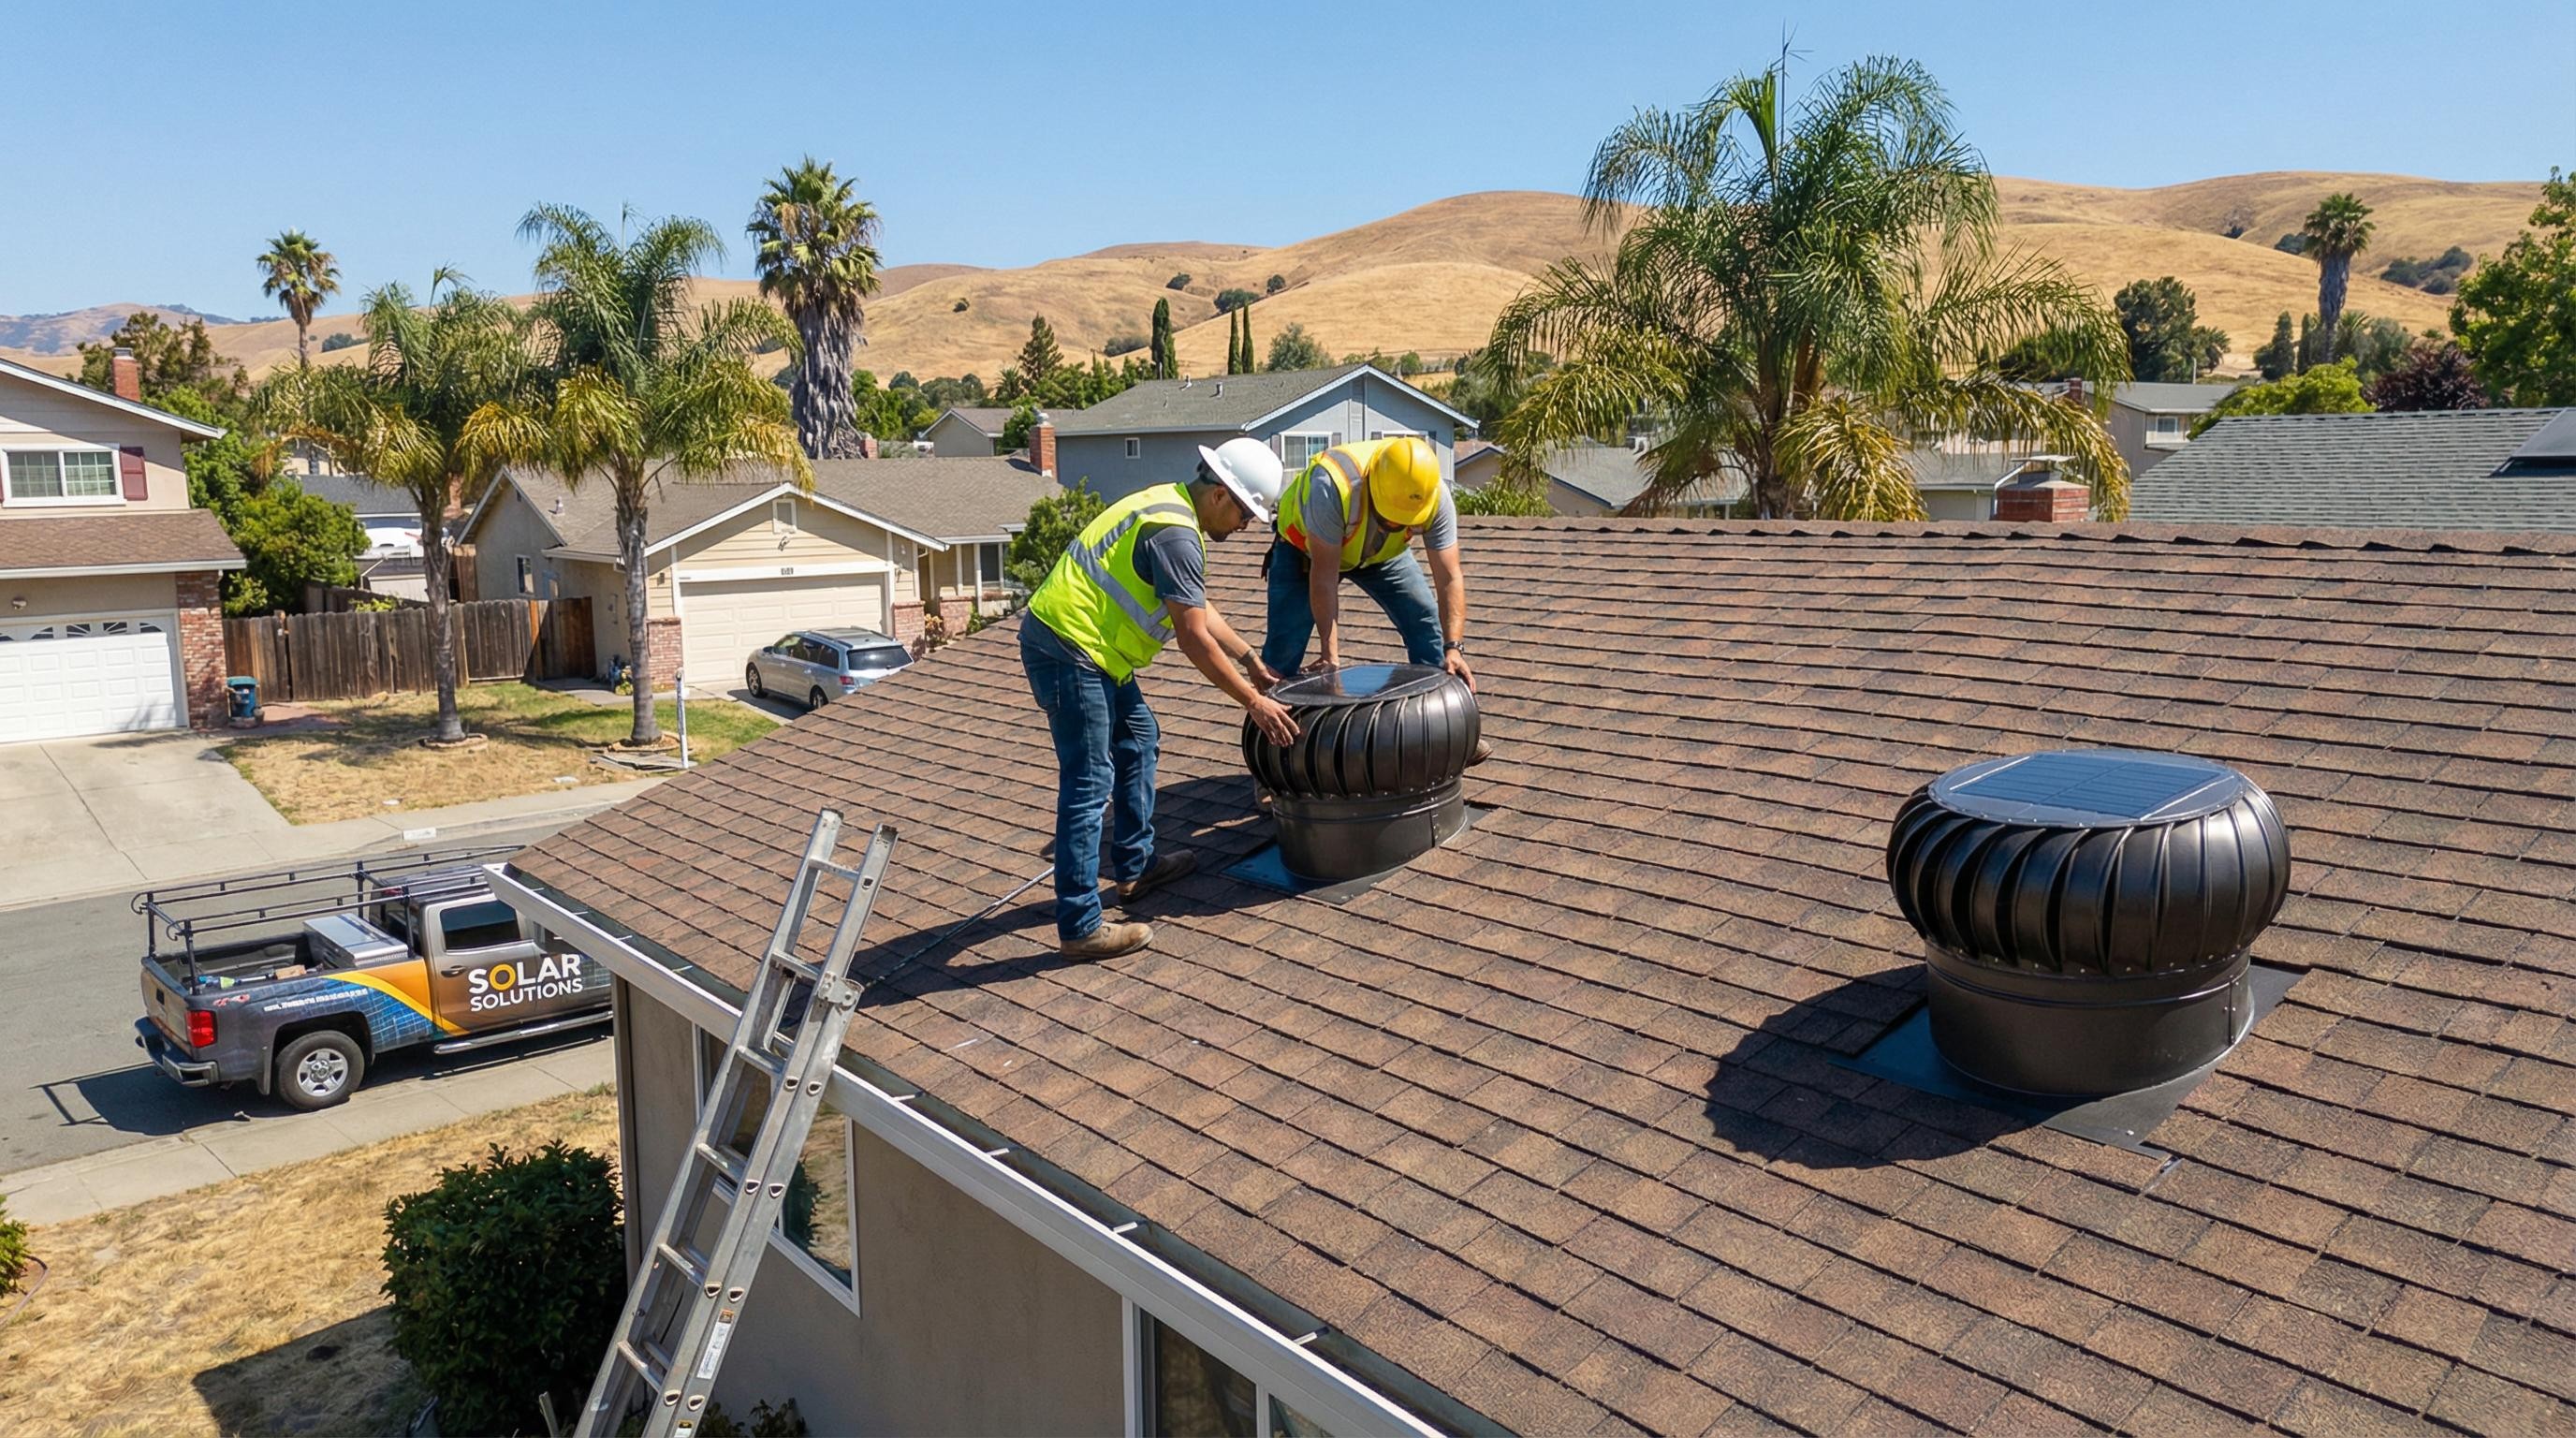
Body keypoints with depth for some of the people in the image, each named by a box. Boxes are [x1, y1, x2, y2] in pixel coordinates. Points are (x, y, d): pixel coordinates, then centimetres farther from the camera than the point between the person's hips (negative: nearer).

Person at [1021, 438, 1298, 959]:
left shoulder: (1167, 505, 14)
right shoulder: (1176, 534, -18)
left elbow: (1201, 610, 24)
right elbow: (1195, 638, -19)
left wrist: (1250, 659, 27)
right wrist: (1253, 702, -13)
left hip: (1083, 646, 11)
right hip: (1068, 650, -11)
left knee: (1138, 741, 21)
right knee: (1089, 784, -8)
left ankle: (1135, 867, 30)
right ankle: (1080, 928, -4)